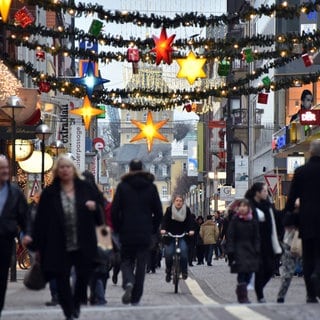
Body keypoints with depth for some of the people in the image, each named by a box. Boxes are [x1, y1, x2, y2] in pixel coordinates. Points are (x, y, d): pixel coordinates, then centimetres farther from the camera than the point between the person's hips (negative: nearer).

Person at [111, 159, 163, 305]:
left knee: (126, 261, 10)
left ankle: (128, 282, -20)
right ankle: (136, 298, 4)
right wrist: (153, 229, 14)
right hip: (145, 234, 1)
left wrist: (117, 229, 8)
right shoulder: (151, 187, 5)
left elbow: (114, 211, -4)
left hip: (127, 233, -1)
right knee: (141, 265, 6)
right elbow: (158, 212, 5)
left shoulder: (122, 186, -1)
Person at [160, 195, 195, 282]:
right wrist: (163, 229, -30)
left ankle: (184, 271, -11)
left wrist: (191, 230, -24)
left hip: (182, 236, 0)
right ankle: (168, 273, 14)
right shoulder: (169, 209, -5)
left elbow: (190, 221, -7)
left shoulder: (187, 210, -1)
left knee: (184, 251, -21)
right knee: (168, 254, -6)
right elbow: (164, 220, -13)